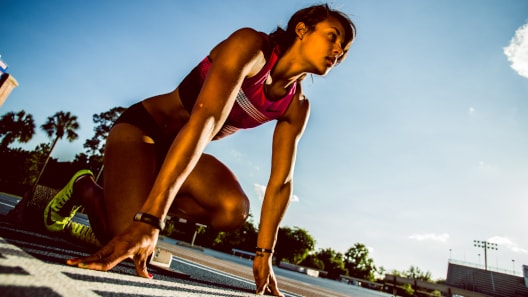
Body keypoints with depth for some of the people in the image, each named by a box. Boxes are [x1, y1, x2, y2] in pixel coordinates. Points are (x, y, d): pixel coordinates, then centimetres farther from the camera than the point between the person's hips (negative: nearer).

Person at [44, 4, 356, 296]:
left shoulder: (297, 107, -3)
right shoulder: (250, 45, -22)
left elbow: (281, 182, -7)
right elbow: (204, 120, -37)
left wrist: (264, 254, -11)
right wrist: (148, 219, -43)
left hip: (184, 151, 6)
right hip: (143, 127, -6)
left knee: (234, 209, -24)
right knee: (128, 241, -23)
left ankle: (136, 192, 2)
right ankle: (85, 187, 11)